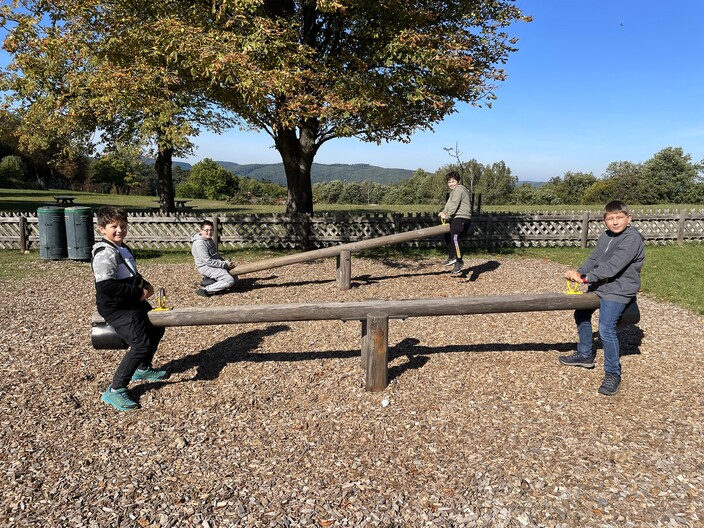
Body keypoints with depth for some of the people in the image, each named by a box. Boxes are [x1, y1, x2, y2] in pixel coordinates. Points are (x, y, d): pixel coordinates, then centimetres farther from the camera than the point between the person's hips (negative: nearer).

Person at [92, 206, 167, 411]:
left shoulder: (122, 248, 11)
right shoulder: (105, 253, -20)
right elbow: (106, 286, -29)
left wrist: (145, 284, 5)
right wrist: (138, 292, -23)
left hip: (133, 302, 10)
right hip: (115, 307, -10)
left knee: (156, 328, 23)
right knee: (142, 344, -19)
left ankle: (143, 369, 43)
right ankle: (115, 390, -8)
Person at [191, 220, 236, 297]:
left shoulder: (209, 239, 9)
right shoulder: (199, 243, -21)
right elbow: (208, 261, -24)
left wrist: (225, 261, 3)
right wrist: (225, 264, -19)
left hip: (216, 264, 10)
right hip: (206, 267, -10)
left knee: (234, 277, 16)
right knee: (230, 280, -22)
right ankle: (205, 290, -18)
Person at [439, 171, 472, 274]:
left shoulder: (459, 189, -8)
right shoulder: (454, 190, 25)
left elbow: (454, 205, -15)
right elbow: (449, 204, 23)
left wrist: (447, 216, -9)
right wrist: (444, 212, 6)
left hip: (461, 218, -12)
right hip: (456, 218, 12)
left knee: (455, 238, -24)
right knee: (447, 235, 24)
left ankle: (459, 262, -24)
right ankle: (452, 257, 30)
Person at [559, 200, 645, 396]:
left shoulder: (632, 239, -20)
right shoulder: (605, 237, 7)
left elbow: (612, 266, -28)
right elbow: (593, 259, 2)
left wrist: (585, 278, -30)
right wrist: (579, 272, -17)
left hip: (618, 290, -9)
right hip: (599, 285, 9)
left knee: (606, 328, -19)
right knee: (581, 314, 19)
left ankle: (612, 374, -2)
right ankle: (585, 354, 37)